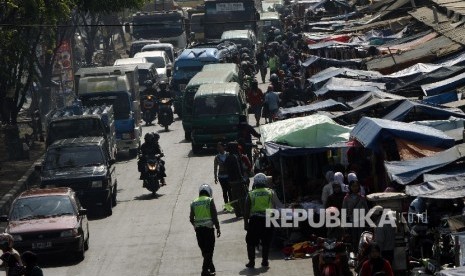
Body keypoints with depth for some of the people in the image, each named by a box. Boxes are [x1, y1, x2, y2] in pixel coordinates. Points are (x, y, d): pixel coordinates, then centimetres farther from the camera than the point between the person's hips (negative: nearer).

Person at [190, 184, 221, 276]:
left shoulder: (194, 203, 8)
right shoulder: (210, 200, -4)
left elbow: (191, 218, 11)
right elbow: (214, 216, -9)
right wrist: (218, 228, -3)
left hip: (198, 229, 4)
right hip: (208, 227, -4)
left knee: (204, 250, 15)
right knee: (209, 250, 1)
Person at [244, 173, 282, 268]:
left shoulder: (250, 194, 1)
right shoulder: (271, 193, 4)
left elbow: (246, 210, 1)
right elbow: (277, 206, 3)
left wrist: (245, 222, 7)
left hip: (254, 220, -1)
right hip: (267, 220, 1)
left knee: (251, 242, 9)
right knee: (266, 242, 12)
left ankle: (251, 261, 5)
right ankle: (265, 261, 14)